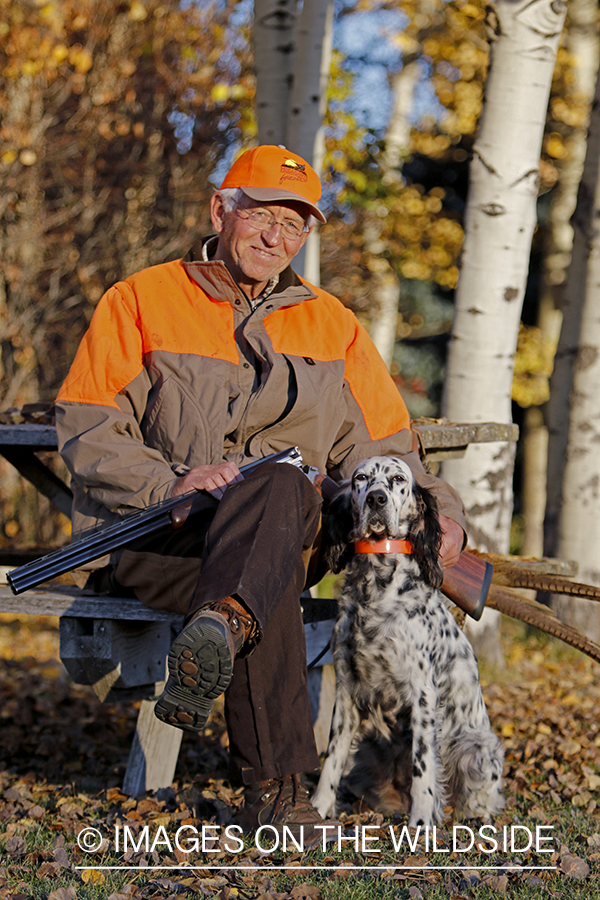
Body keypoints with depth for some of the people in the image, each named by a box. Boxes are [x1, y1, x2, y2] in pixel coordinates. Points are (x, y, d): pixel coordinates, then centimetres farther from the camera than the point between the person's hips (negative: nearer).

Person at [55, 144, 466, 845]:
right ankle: (274, 786, -43)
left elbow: (379, 450, 20)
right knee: (269, 589, -38)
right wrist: (171, 482, -19)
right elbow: (85, 428, 0)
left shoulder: (332, 327, 19)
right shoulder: (140, 302, 8)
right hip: (150, 537, -2)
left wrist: (439, 509, -1)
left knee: (280, 490, -39)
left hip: (288, 538, 2)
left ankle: (219, 630, -64)